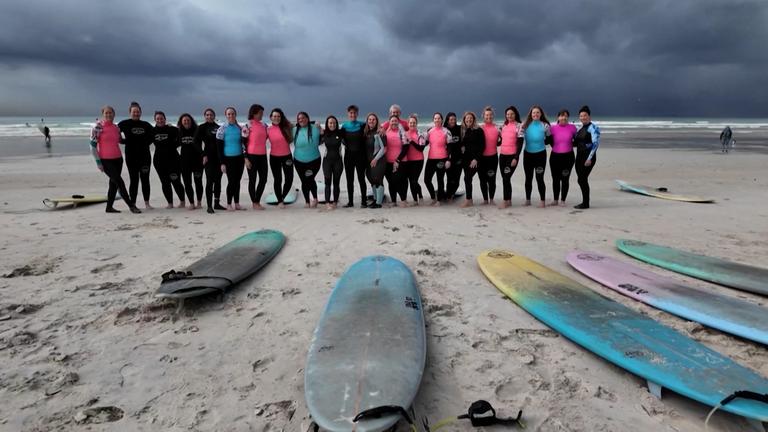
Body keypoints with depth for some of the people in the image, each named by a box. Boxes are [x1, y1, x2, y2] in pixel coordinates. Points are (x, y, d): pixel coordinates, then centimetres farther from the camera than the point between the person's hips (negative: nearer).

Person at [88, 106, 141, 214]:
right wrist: (98, 162, -12)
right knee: (119, 182, -9)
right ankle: (131, 206, -2)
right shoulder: (98, 128, -8)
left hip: (118, 159, 6)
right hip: (105, 160, -6)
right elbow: (93, 146, -9)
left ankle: (109, 207, 20)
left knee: (114, 183, 10)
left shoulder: (116, 128, 9)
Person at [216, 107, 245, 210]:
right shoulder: (222, 129, -6)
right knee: (231, 181, -3)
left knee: (237, 181, 8)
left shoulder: (239, 128, 6)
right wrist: (222, 163, -11)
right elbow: (219, 147, -7)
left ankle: (236, 203, 18)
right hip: (228, 159, -4)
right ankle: (229, 204, 10)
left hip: (239, 158, 4)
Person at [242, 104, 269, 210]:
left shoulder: (264, 125, 9)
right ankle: (254, 203, 15)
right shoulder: (248, 126, -8)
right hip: (252, 156, -6)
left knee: (263, 179, 8)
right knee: (252, 180, 4)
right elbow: (244, 143, -9)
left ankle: (257, 201, 23)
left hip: (263, 156, 6)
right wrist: (246, 158, -13)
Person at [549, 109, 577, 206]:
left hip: (568, 156, -1)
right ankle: (555, 200, 21)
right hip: (555, 156, 1)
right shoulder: (553, 128, 0)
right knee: (555, 179, 9)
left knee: (565, 179, 4)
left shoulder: (572, 128, -1)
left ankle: (562, 200, 14)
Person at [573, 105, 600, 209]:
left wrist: (589, 158, -22)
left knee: (582, 179, -9)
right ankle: (584, 202, 16)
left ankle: (586, 203, -2)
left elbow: (596, 143, -16)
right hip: (579, 157, 8)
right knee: (581, 180, 8)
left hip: (588, 157, -8)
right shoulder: (580, 129, 16)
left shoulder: (593, 127, -8)